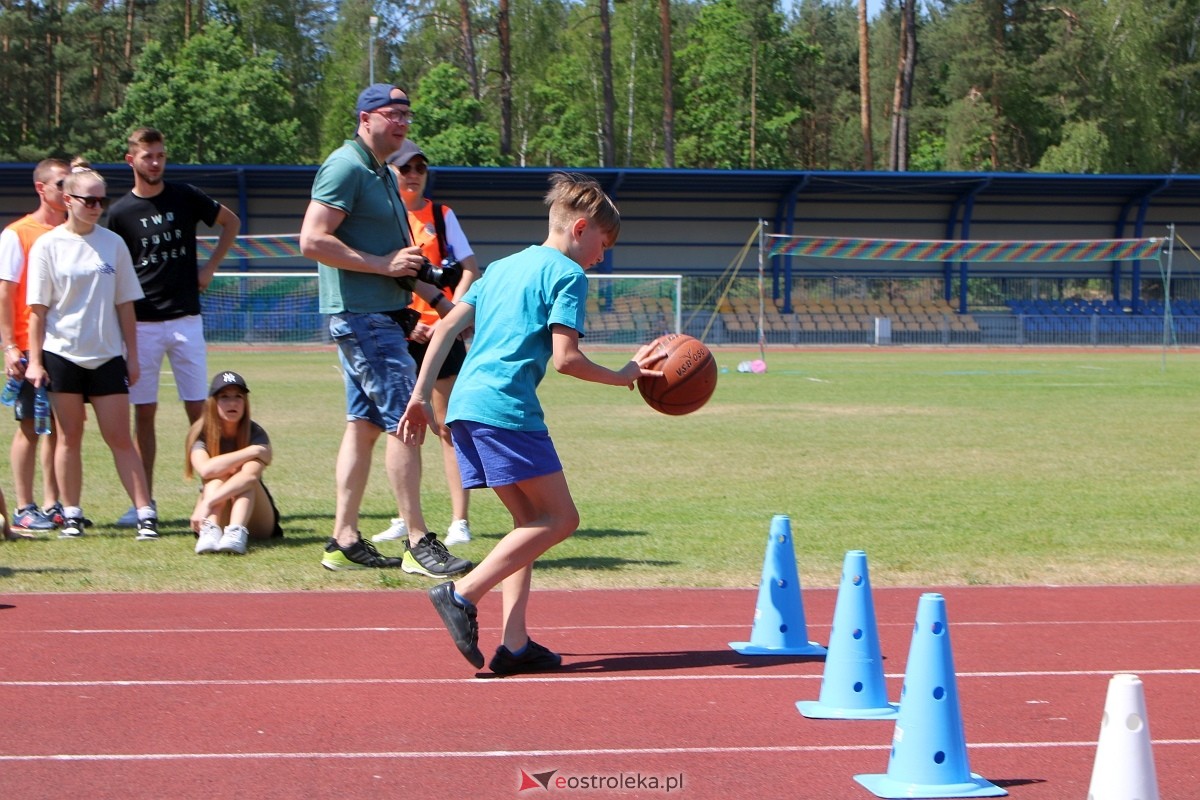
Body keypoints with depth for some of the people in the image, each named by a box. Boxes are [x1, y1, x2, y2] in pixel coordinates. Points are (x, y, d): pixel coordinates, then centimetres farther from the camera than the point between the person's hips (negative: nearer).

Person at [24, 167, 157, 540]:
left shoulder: (113, 243, 5)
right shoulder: (48, 245, -1)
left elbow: (125, 304, 9)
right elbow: (38, 308, -1)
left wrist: (132, 355, 7)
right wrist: (35, 360, -5)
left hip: (107, 356, 1)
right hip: (62, 354, -1)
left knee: (120, 438, -1)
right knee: (69, 436, 4)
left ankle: (145, 513, -3)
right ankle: (71, 516, 11)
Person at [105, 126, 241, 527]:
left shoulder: (185, 197, 4)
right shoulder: (120, 212, 0)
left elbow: (232, 223, 19)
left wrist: (210, 267, 9)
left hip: (185, 318, 1)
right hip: (142, 324, -1)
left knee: (198, 410, 0)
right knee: (144, 413, 2)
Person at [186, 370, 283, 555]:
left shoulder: (256, 434, -11)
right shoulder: (201, 434, -7)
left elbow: (250, 475, -32)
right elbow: (205, 469, -30)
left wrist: (208, 502, -43)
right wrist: (252, 451, -25)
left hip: (254, 522, 0)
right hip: (217, 519, 0)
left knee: (247, 470, -25)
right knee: (219, 475, -25)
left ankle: (236, 533, -51)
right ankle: (210, 532, -52)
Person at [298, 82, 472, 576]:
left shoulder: (381, 173, 19)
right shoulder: (346, 167, -12)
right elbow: (313, 241, -21)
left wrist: (437, 299, 26)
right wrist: (383, 265, -19)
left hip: (381, 315, 10)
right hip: (361, 315, -10)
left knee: (365, 424, 10)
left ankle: (345, 541, 13)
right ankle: (417, 544, -8)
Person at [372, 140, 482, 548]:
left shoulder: (441, 215, 6)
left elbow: (469, 270, 2)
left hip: (440, 331, -2)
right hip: (396, 334, 2)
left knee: (448, 426, -3)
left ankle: (459, 521, -4)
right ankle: (406, 520, 15)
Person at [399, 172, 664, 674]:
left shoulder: (502, 268, 25)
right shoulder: (567, 274, 0)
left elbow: (448, 326, 18)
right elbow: (565, 359, -9)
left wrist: (421, 395, 16)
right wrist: (624, 376, 5)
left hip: (464, 404, 9)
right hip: (506, 406, -9)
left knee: (531, 519, 13)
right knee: (559, 518, -4)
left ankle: (514, 643, 4)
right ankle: (463, 594, -14)